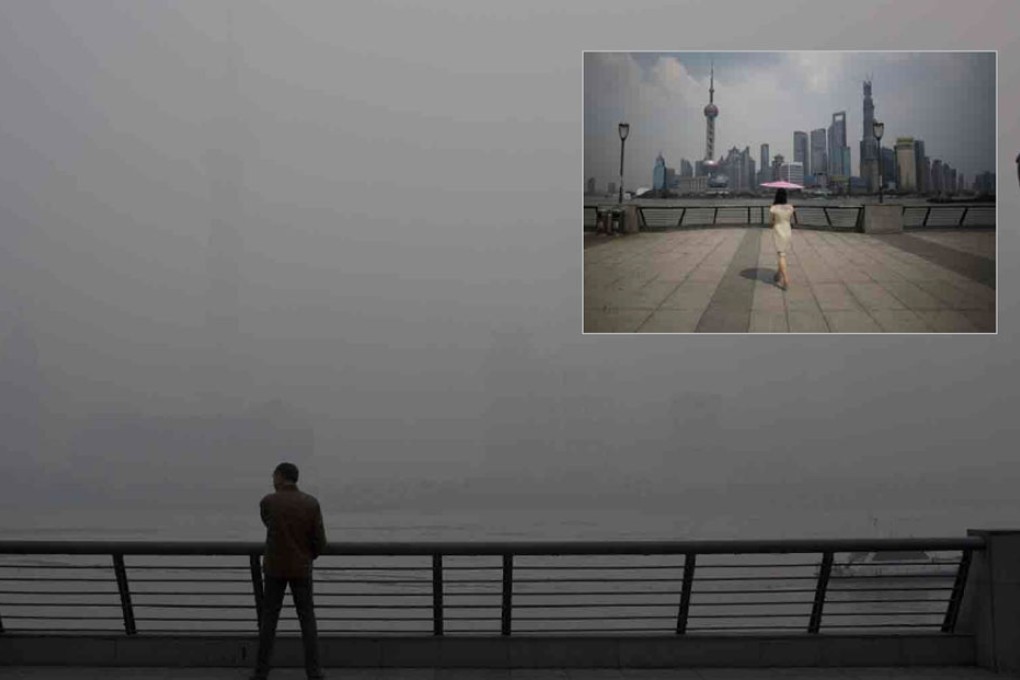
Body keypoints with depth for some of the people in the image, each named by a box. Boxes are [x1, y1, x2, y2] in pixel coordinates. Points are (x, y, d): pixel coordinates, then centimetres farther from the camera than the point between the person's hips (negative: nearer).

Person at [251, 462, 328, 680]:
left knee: (269, 619, 10)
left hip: (275, 568, -1)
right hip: (301, 568, 1)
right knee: (307, 619, 10)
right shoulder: (311, 503, -9)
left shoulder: (267, 502, -11)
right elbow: (320, 541, -6)